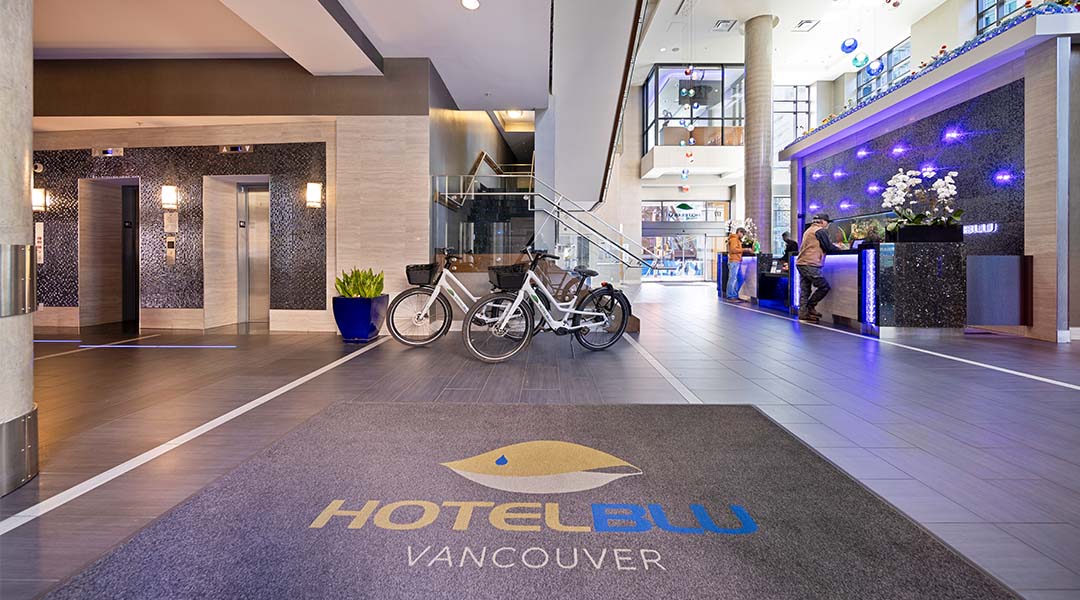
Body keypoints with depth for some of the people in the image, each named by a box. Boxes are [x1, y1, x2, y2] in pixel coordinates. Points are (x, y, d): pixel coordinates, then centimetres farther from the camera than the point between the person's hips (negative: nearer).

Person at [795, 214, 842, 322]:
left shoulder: (809, 230, 25)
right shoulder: (821, 231, -4)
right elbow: (829, 248, -4)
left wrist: (834, 246, 23)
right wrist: (839, 249, 14)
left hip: (801, 263, 9)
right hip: (810, 264, -9)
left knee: (804, 290, 6)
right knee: (824, 287, -1)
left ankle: (803, 314, 3)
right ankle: (810, 307, 2)